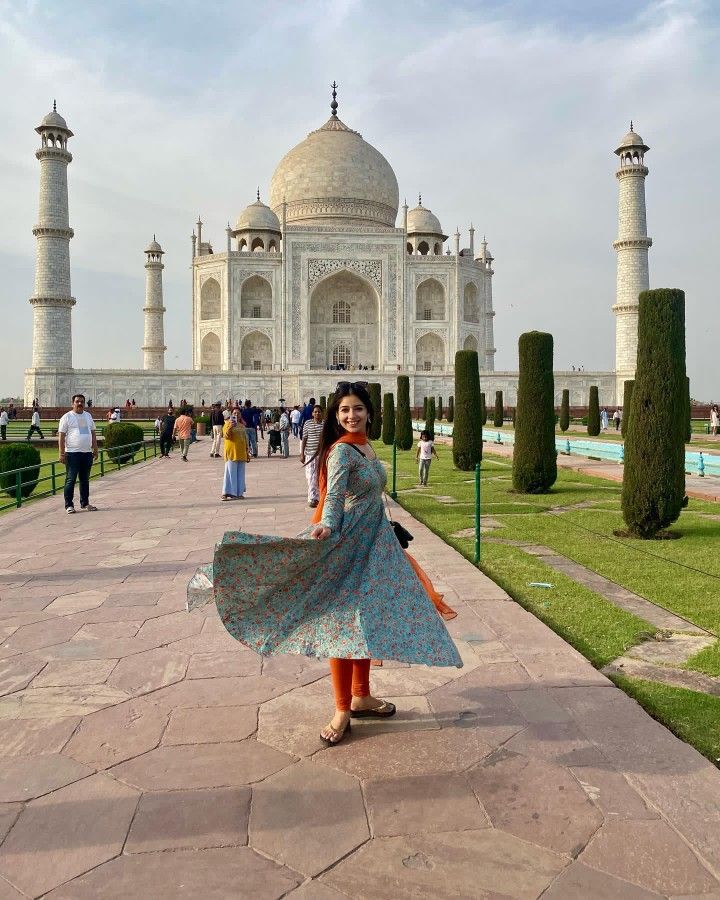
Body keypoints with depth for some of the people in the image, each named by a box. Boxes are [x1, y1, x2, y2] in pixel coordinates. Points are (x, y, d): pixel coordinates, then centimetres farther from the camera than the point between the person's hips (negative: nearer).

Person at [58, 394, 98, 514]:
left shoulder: (88, 416, 15)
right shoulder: (67, 417, -2)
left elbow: (93, 434, 20)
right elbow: (61, 436, -6)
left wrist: (95, 449, 14)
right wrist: (62, 453, -12)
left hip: (87, 453, 5)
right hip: (72, 453, -5)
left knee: (85, 480, 12)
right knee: (70, 480, -3)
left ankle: (85, 503, 20)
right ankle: (69, 505, 3)